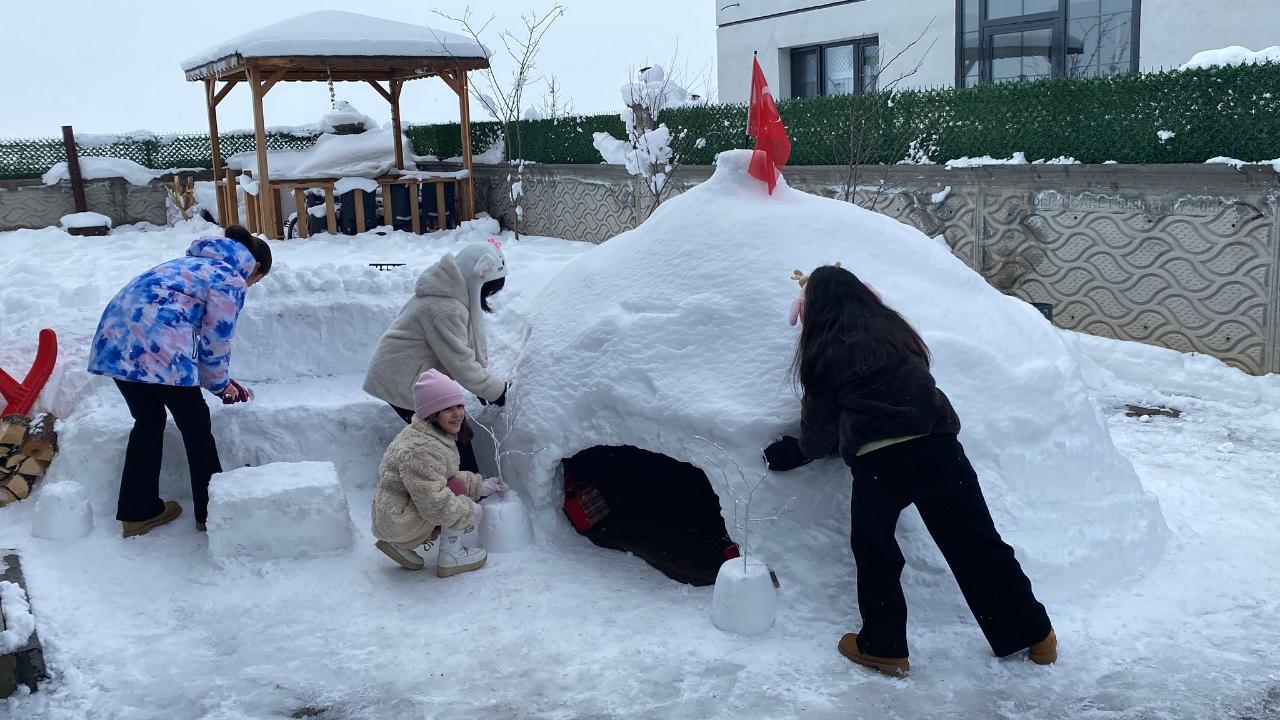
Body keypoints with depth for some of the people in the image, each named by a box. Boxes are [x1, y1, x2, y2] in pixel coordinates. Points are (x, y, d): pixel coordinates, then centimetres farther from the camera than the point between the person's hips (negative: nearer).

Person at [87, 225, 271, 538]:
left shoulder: (195, 263, 31)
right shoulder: (232, 281, 4)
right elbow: (215, 343, 2)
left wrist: (221, 381, 35)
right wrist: (220, 384, 20)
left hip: (115, 341, 9)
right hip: (158, 348, -8)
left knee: (148, 421, 21)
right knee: (195, 424, 7)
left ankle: (138, 511, 26)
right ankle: (211, 512, 16)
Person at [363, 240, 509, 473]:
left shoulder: (449, 290, 3)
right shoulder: (446, 310, -28)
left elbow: (463, 349, 11)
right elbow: (460, 363, -24)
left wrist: (483, 384, 4)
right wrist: (496, 389, -13)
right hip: (404, 383, -9)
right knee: (456, 438, -4)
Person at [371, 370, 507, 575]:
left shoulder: (431, 435, 5)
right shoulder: (422, 450, -27)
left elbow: (446, 475, 18)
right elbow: (436, 506, -29)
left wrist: (479, 486, 9)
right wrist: (470, 511, -15)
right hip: (399, 523, -10)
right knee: (457, 488, -16)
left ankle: (399, 544, 15)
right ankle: (451, 556, -4)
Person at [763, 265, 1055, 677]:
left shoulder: (826, 350, 5)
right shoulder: (894, 329, 18)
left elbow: (820, 419, 12)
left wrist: (795, 453, 33)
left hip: (878, 460, -4)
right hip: (936, 446, 5)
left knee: (874, 551, 15)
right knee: (976, 543, 12)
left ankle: (883, 647, 20)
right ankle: (1033, 634, 21)